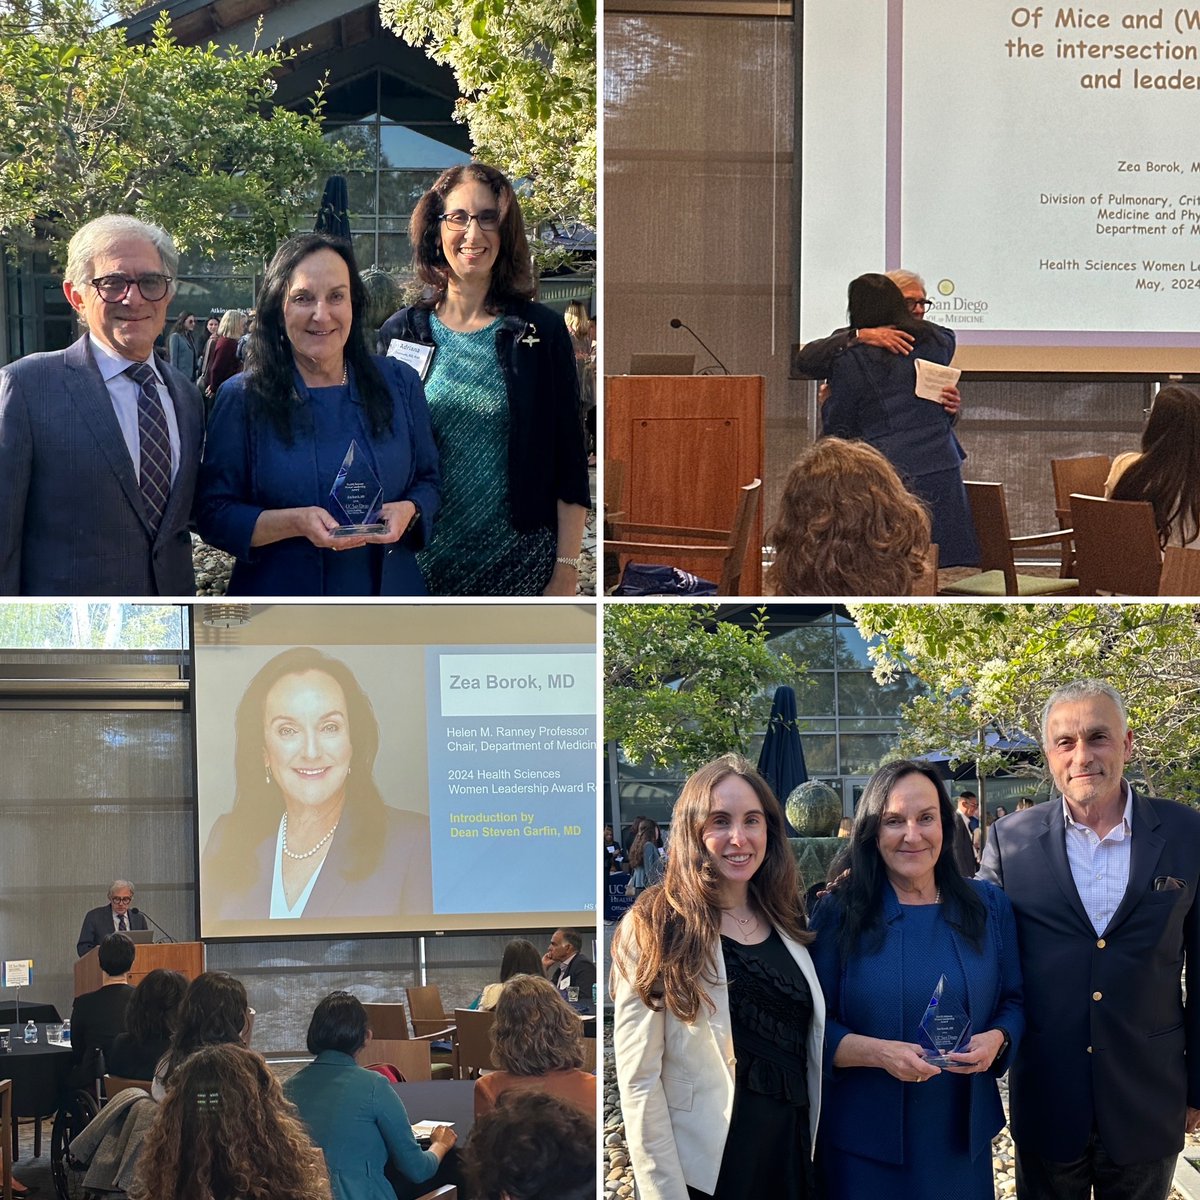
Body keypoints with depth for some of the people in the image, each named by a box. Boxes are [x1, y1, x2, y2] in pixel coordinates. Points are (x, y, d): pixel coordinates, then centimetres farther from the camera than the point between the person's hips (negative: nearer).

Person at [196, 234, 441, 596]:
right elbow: (213, 515, -9)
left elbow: (428, 481, 7)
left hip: (388, 596, 3)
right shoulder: (242, 398, -7)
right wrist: (295, 522, -24)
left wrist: (409, 511, -15)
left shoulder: (399, 384, 1)